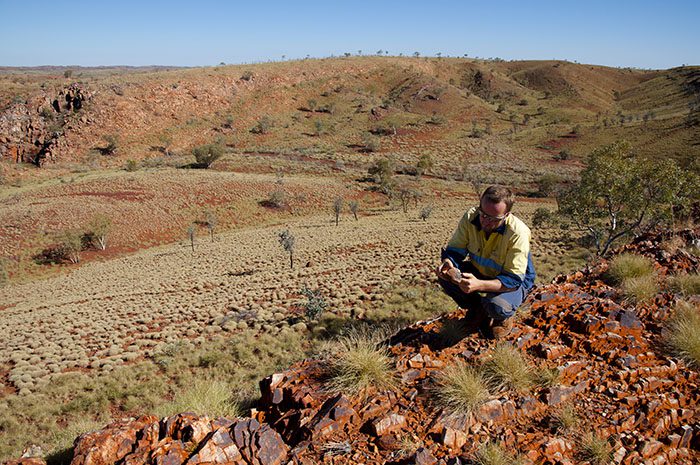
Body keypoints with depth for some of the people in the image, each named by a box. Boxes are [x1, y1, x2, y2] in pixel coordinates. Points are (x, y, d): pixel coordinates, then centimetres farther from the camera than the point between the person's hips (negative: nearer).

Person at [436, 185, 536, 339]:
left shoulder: (518, 233, -32)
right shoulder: (470, 217, -21)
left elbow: (513, 279, -33)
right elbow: (454, 250, -12)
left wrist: (480, 285, -50)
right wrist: (447, 262, -38)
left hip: (516, 279, -4)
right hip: (481, 272, 5)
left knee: (495, 305, -36)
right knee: (445, 276, -19)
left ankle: (503, 317, 6)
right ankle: (478, 309, 8)